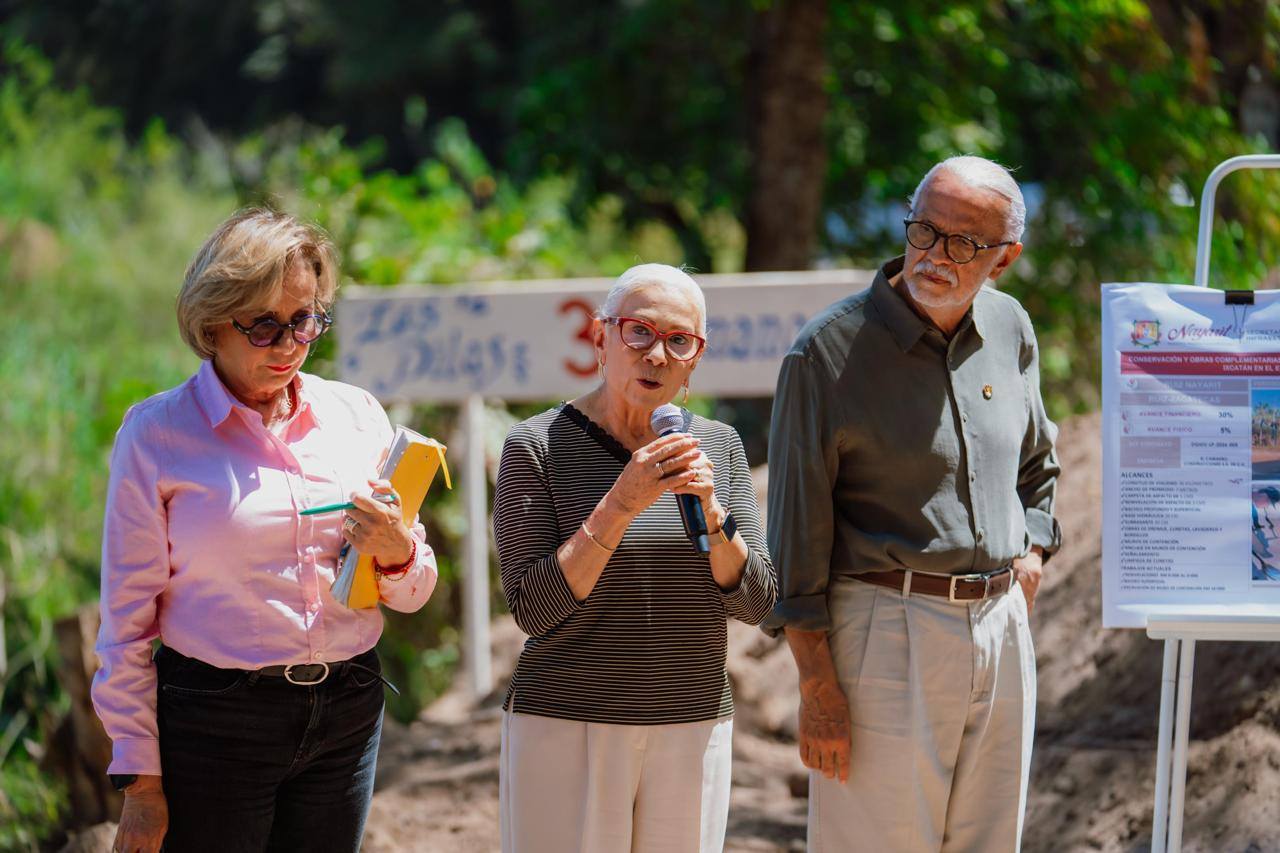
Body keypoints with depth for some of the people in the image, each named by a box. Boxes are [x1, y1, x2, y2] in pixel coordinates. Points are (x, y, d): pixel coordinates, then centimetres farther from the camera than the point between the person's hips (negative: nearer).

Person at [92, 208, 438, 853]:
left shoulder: (357, 416, 8)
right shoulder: (156, 432, -2)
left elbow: (413, 594, 14)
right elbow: (127, 618, -1)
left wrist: (396, 554, -10)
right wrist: (139, 778, -5)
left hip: (346, 718, 4)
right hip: (214, 720, -3)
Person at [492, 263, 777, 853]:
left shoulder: (718, 446, 7)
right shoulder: (536, 447, -5)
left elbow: (754, 602, 2)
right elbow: (533, 609, -12)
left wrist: (710, 510, -14)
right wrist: (621, 505, -20)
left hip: (693, 733, 4)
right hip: (565, 731, -3)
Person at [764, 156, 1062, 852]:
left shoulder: (1010, 330, 9)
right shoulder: (830, 350, -9)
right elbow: (795, 532, -9)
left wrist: (1031, 553, 9)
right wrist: (816, 688, -13)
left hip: (1002, 631, 6)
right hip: (885, 631, -6)